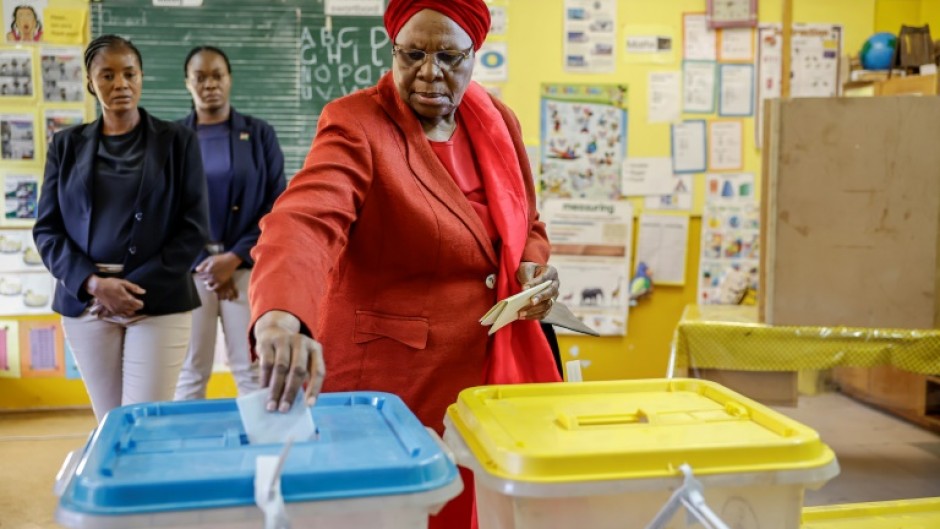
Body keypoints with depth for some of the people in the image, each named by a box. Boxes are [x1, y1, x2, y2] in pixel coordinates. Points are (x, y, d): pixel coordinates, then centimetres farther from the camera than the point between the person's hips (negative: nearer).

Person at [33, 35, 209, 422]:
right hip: (86, 303, 2)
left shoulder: (177, 141, 4)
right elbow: (47, 229, 7)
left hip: (159, 302, -2)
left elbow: (194, 227, 0)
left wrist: (139, 286, -10)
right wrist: (93, 284, -10)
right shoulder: (67, 145, 10)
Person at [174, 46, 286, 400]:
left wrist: (235, 257, -8)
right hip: (189, 268, 0)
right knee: (190, 371, 2)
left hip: (247, 266, 0)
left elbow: (277, 206, 2)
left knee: (253, 370, 0)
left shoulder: (259, 134, 6)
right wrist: (204, 263, -5)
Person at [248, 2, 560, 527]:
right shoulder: (356, 125, -14)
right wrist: (282, 320, -51)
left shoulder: (498, 121, 5)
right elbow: (305, 221, -33)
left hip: (496, 367, 6)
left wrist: (534, 265, -3)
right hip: (391, 374, -5)